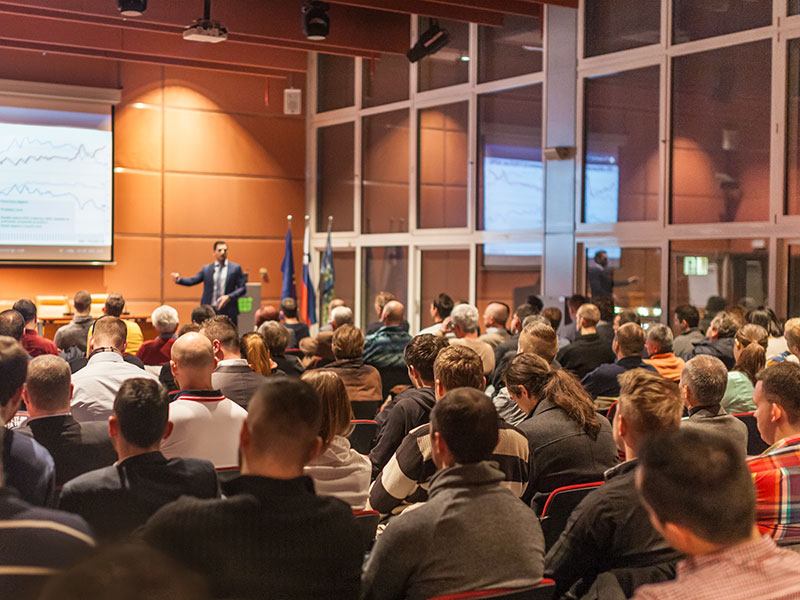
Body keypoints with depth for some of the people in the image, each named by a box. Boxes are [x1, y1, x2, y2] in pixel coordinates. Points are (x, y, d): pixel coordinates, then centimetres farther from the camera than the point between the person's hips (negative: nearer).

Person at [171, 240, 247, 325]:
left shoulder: (236, 268, 5)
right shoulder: (206, 268, 10)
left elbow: (242, 288, 1)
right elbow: (192, 281, 3)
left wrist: (229, 297, -14)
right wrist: (178, 279, -15)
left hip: (228, 312, -1)